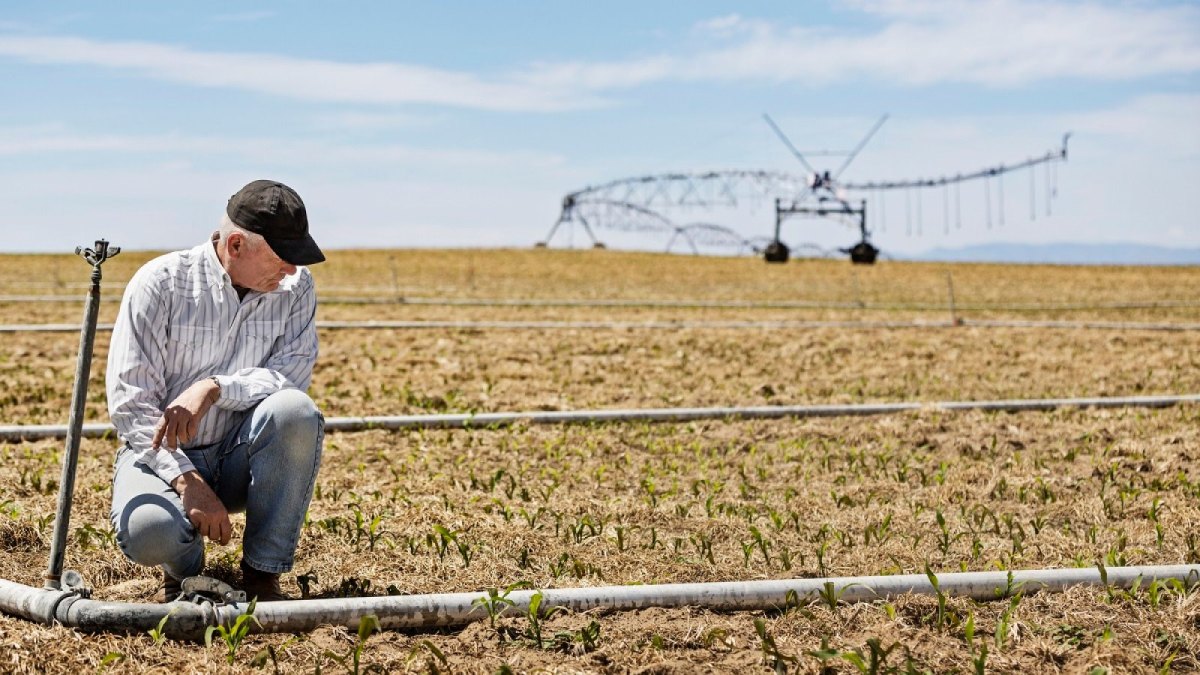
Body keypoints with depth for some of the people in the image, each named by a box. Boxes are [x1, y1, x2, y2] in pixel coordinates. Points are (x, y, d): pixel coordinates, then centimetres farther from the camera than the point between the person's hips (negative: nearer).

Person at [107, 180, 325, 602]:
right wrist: (187, 481, -27)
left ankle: (263, 574, -16)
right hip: (164, 455, -2)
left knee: (295, 410, -31)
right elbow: (129, 402, -14)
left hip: (242, 457, 3)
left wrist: (213, 388, -31)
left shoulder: (295, 287, -1)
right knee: (147, 532, -36)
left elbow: (293, 375, -13)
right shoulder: (160, 282, -11)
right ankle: (185, 568, 4)